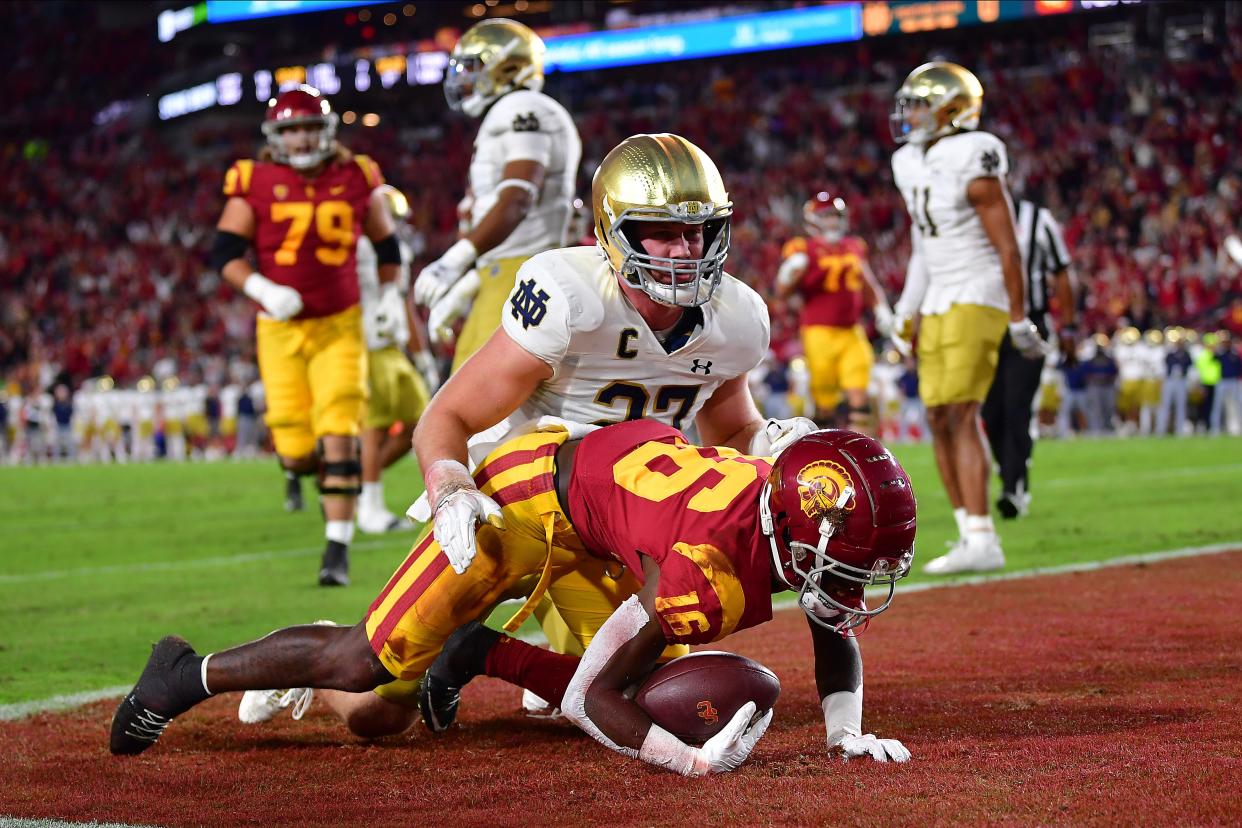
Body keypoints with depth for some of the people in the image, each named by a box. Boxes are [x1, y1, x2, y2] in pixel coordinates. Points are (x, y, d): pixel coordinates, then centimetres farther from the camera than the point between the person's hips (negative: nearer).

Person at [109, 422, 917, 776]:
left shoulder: (810, 524, -18)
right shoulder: (710, 571, -38)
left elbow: (837, 634, 4)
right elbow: (586, 697, -32)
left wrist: (847, 731, -11)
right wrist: (693, 761, -41)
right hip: (537, 488, -8)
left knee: (651, 685, 6)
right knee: (368, 664, -5)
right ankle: (191, 674, 15)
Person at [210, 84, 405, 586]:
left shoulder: (355, 179, 2)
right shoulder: (256, 185, -3)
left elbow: (385, 242, 17)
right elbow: (224, 253, -4)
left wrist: (390, 295, 6)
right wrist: (262, 291, -18)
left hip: (339, 325, 0)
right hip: (281, 328, 0)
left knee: (337, 439, -12)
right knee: (296, 451, 0)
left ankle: (338, 549, -9)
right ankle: (313, 471, 38)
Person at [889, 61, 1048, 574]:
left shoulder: (972, 167, -16)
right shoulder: (913, 165, 11)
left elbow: (1008, 249, -14)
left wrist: (1019, 321, -14)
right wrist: (905, 314, 19)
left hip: (977, 300, -9)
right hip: (938, 306, 9)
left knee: (961, 414, -15)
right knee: (939, 420, 6)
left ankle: (982, 541, -16)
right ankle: (969, 534, 13)